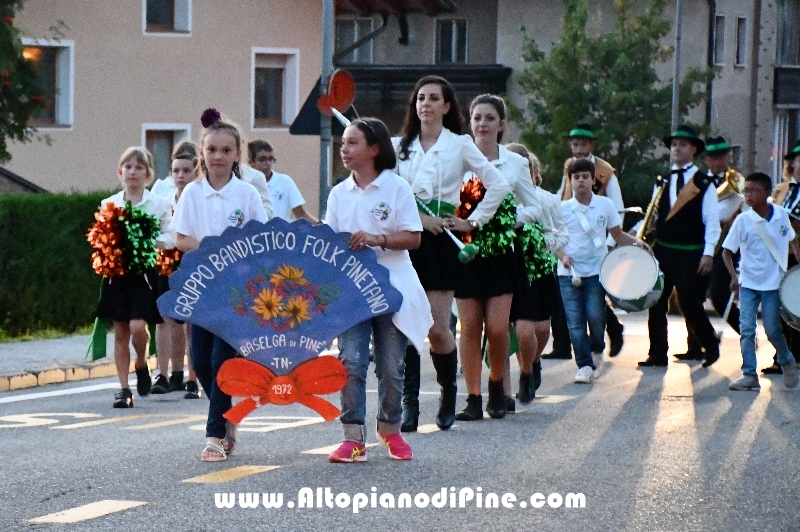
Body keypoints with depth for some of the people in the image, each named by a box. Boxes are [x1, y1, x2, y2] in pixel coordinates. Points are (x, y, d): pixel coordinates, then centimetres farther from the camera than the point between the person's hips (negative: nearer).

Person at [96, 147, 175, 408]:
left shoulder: (159, 204, 1)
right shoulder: (109, 204, 8)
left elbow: (170, 238, 0)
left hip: (145, 271, -3)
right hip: (117, 271, 3)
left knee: (137, 326, -16)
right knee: (120, 332, 4)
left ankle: (141, 365, 14)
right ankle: (123, 388, 10)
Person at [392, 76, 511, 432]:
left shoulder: (460, 145, 4)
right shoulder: (399, 146, 10)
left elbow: (498, 185, 3)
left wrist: (474, 220, 0)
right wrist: (417, 217, -10)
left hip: (441, 239, -2)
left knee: (437, 327, -6)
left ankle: (448, 393, 18)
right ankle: (409, 403, -4)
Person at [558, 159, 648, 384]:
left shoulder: (605, 205, 3)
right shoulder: (562, 209, 1)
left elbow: (617, 235, 10)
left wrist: (635, 241, -8)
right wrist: (562, 255, -14)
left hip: (596, 271, 0)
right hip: (569, 273, 0)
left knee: (595, 316, -9)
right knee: (575, 321, -6)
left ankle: (597, 352, 19)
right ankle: (584, 365, 0)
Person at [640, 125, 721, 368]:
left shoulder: (704, 183, -3)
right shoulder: (663, 182, 13)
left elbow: (712, 222, -6)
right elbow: (655, 217, 15)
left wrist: (708, 254, -14)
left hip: (690, 254, -5)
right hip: (662, 250, 5)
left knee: (689, 302, -6)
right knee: (656, 302, 4)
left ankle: (711, 345, 16)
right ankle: (657, 354, 11)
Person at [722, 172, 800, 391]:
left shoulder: (781, 215, -4)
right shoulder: (743, 220, -8)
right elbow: (727, 251, -3)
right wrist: (734, 277, -15)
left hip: (772, 284, 0)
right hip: (748, 283, 0)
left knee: (772, 330, 1)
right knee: (747, 329, -7)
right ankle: (749, 375, -1)